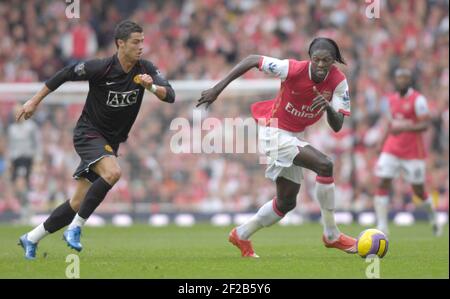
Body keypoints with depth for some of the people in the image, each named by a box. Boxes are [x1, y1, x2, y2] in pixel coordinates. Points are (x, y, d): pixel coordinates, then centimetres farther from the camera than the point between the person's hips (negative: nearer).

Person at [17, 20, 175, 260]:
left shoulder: (145, 70, -5)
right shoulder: (101, 68, -18)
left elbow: (170, 95, -11)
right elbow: (64, 74, -7)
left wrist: (152, 87, -32)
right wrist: (35, 101, -2)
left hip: (110, 142, 6)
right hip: (88, 133, -6)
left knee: (79, 202, 6)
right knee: (112, 173, -32)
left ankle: (31, 239, 20)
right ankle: (75, 228, -21)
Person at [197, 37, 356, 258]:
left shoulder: (338, 82, -13)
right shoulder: (293, 70, -25)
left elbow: (337, 126, -15)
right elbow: (252, 60, -15)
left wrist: (328, 107, -38)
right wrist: (218, 88, -16)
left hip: (295, 137, 7)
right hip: (274, 132, -7)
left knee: (287, 202, 16)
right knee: (325, 165, -26)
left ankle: (241, 235, 36)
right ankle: (331, 235, -16)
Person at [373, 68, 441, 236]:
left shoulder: (417, 100, -10)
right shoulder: (392, 100, 10)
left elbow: (425, 125, -16)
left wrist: (404, 128, -28)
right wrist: (382, 143, 16)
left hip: (413, 152, -5)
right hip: (391, 151, 5)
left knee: (418, 190, 5)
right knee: (382, 184, -10)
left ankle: (433, 219, 32)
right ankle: (382, 226, -11)